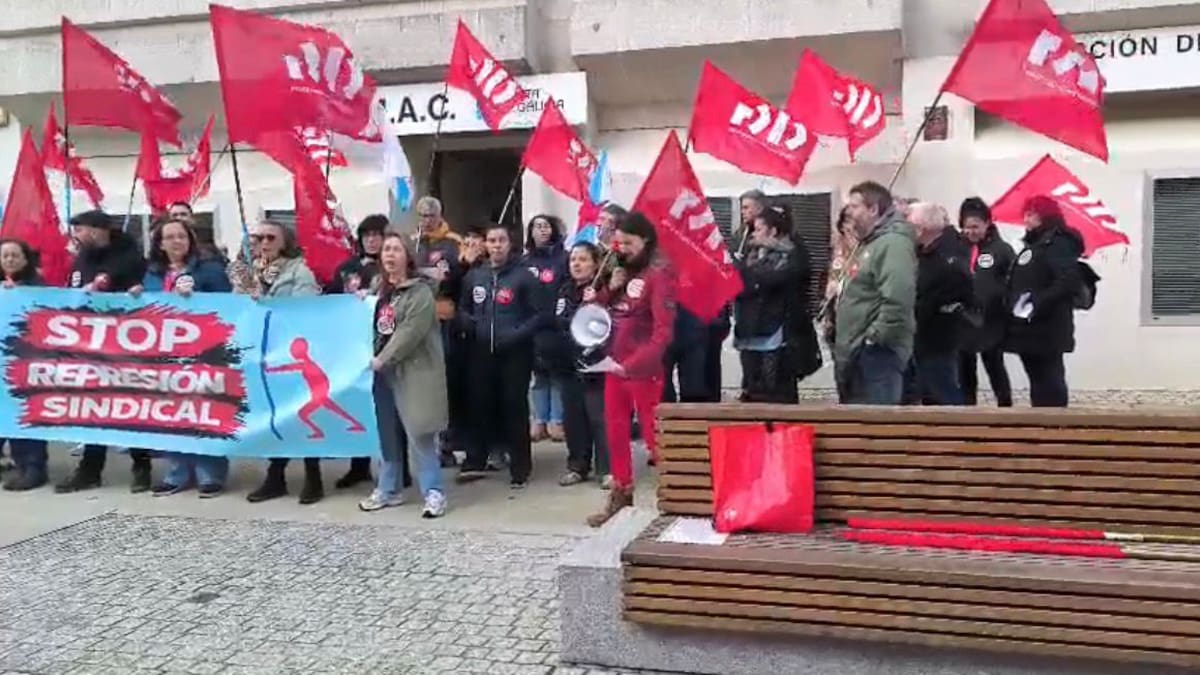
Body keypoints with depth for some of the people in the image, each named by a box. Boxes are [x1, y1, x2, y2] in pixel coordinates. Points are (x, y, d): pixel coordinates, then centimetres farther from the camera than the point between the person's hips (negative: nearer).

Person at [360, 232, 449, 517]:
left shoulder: (420, 291, -9)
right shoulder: (380, 290, 15)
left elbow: (411, 332, -18)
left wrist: (382, 360, -19)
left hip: (413, 372, -7)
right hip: (383, 371, 7)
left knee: (419, 433, -7)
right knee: (387, 433, 12)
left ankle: (434, 492, 1)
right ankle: (389, 489, 22)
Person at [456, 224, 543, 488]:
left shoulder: (523, 276, -3)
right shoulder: (474, 276, 10)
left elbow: (539, 314, -5)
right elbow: (463, 309, 18)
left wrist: (518, 334, -18)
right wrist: (470, 325, -3)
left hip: (515, 353, -4)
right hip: (482, 352, 4)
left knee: (515, 408, 1)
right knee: (480, 405, 9)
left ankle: (520, 469, 10)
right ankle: (474, 462, 22)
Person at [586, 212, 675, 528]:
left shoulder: (658, 274, -12)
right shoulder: (624, 270, 13)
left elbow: (663, 331, -20)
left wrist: (632, 365, -26)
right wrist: (610, 289, -3)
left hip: (643, 371, -8)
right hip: (614, 366, 8)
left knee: (653, 436, -2)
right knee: (616, 434, 15)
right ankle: (621, 493, 28)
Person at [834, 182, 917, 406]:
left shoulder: (893, 243, -15)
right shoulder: (869, 243, 19)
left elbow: (897, 300, -27)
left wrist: (874, 337, -20)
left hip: (877, 354, -11)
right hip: (858, 353, 11)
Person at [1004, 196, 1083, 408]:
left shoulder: (1058, 244, -11)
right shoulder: (1033, 245, 19)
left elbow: (1069, 281, -25)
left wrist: (1038, 304, -28)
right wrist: (1011, 304, 11)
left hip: (1046, 331, -10)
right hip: (1030, 330, 10)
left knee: (1049, 382, -7)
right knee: (1039, 382, 13)